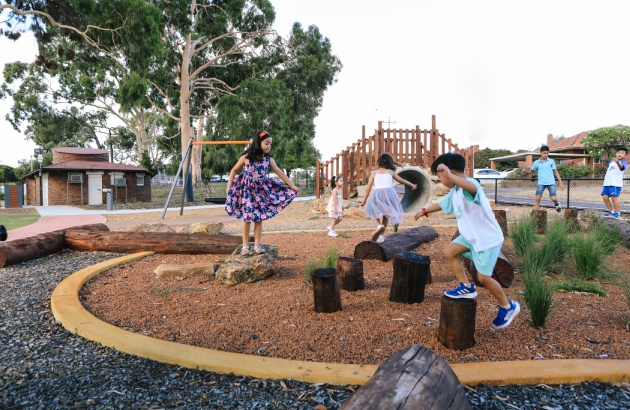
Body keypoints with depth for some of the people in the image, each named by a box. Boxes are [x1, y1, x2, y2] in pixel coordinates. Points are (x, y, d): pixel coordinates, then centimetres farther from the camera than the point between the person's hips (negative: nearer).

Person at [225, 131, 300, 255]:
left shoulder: (269, 160, 2)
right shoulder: (246, 157, -6)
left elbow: (280, 173, 2)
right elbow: (234, 170, 3)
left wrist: (292, 186, -4)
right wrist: (229, 187, -3)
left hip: (261, 191, 3)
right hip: (247, 191, -3)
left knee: (259, 218, 4)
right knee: (247, 218, 1)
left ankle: (257, 245, 12)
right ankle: (245, 246, 11)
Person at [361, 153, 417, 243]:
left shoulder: (374, 173, 14)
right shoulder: (390, 172, 18)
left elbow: (368, 188, 12)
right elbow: (402, 180, 32)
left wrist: (364, 201, 20)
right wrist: (412, 185, 49)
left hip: (378, 193, -1)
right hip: (389, 192, 1)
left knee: (373, 212, 17)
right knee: (386, 215, 16)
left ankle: (379, 225, -13)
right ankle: (380, 235, 8)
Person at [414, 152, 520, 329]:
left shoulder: (469, 183, -26)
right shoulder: (455, 192, 4)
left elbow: (473, 188, -54)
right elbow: (442, 203, 24)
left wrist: (450, 176, -64)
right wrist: (424, 211, 37)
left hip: (488, 238, -9)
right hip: (471, 235, 9)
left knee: (483, 277, -1)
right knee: (449, 252, 7)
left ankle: (508, 307, 23)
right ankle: (467, 287, 19)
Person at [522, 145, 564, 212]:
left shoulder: (551, 161, 6)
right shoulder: (536, 162, 7)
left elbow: (555, 172, 10)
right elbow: (531, 171, 16)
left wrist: (560, 182, 6)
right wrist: (526, 171, -8)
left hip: (551, 182, 0)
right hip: (541, 183, 1)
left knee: (553, 198, -9)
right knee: (538, 198, -10)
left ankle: (557, 204, 27)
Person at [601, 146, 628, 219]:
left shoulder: (623, 162, -2)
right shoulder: (611, 162, 18)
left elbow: (622, 167, -27)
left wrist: (617, 162, -47)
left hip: (616, 184, -7)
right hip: (607, 183, 7)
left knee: (614, 197, -14)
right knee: (605, 197, 4)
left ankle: (618, 214, -5)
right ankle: (611, 212, 18)